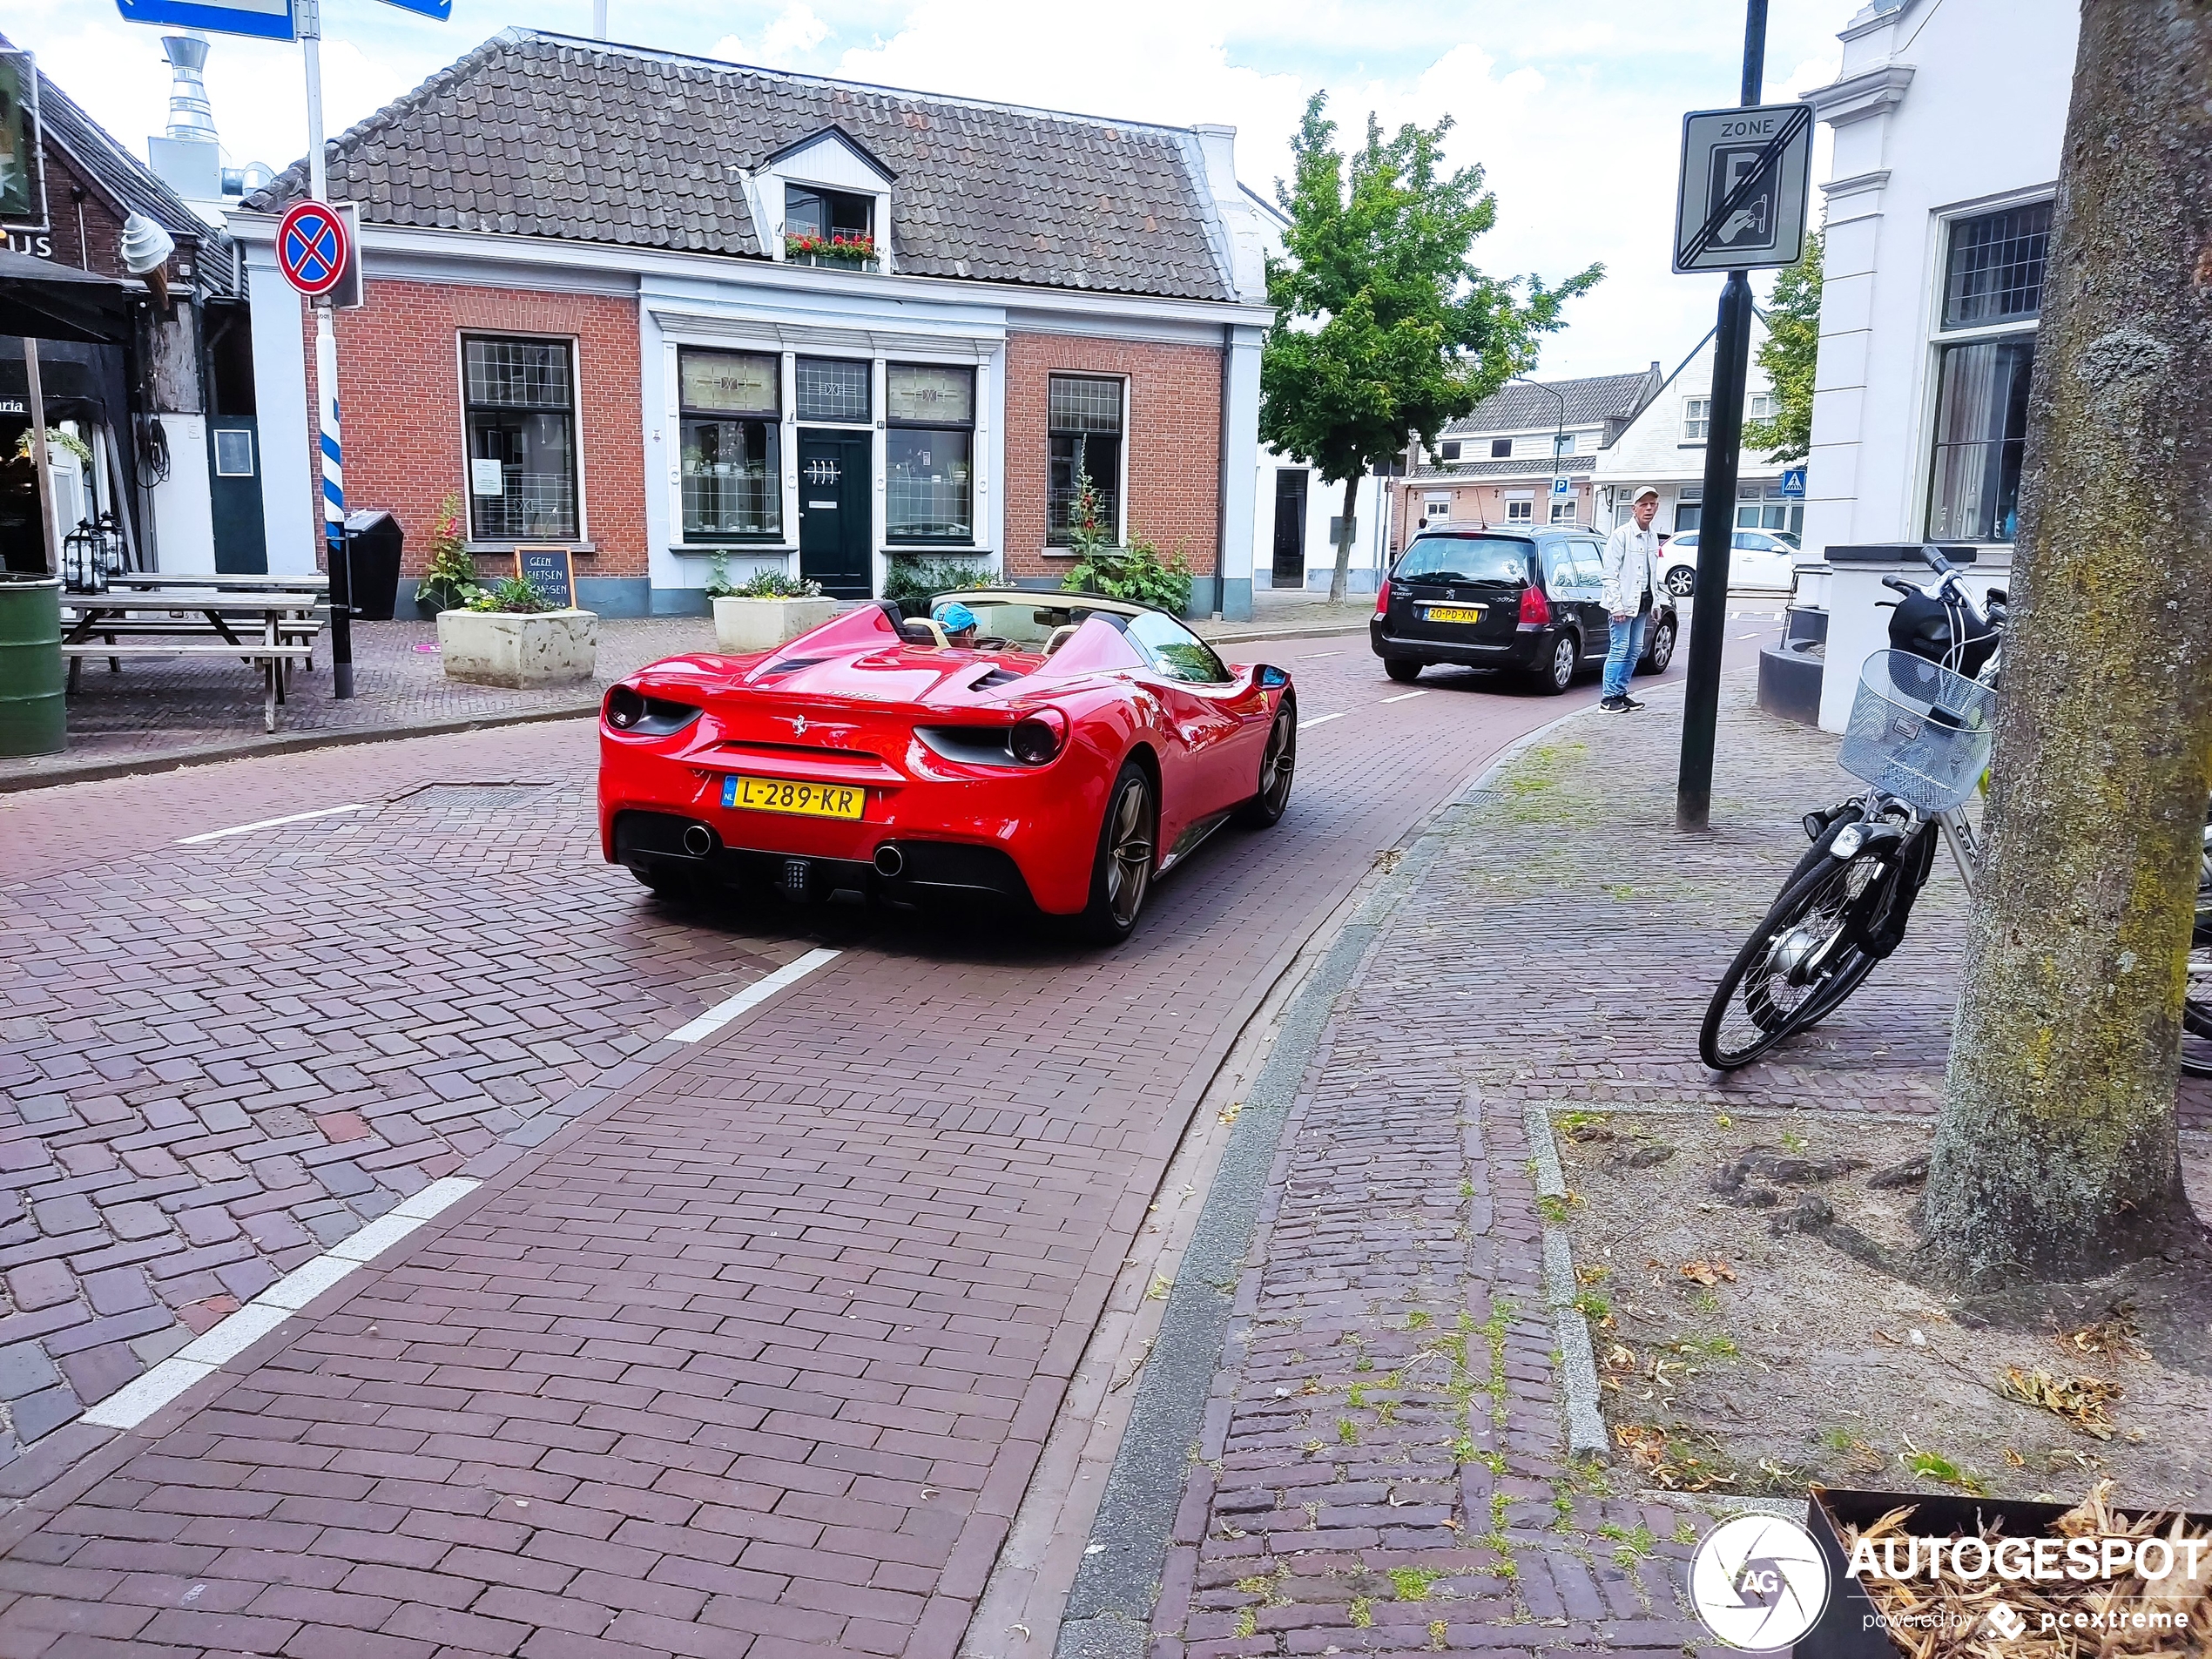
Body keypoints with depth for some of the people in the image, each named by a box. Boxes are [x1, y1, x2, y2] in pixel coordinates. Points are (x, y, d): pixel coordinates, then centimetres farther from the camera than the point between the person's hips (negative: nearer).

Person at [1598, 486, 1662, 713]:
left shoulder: (1652, 538, 13)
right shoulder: (1621, 535, -11)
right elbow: (1610, 574, -14)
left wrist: (1654, 603, 14)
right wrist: (1616, 605, -19)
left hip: (1642, 602, 8)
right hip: (1624, 602, -8)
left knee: (1635, 650, 9)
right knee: (1620, 649, -8)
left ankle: (1621, 692, 17)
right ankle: (1608, 698, -4)